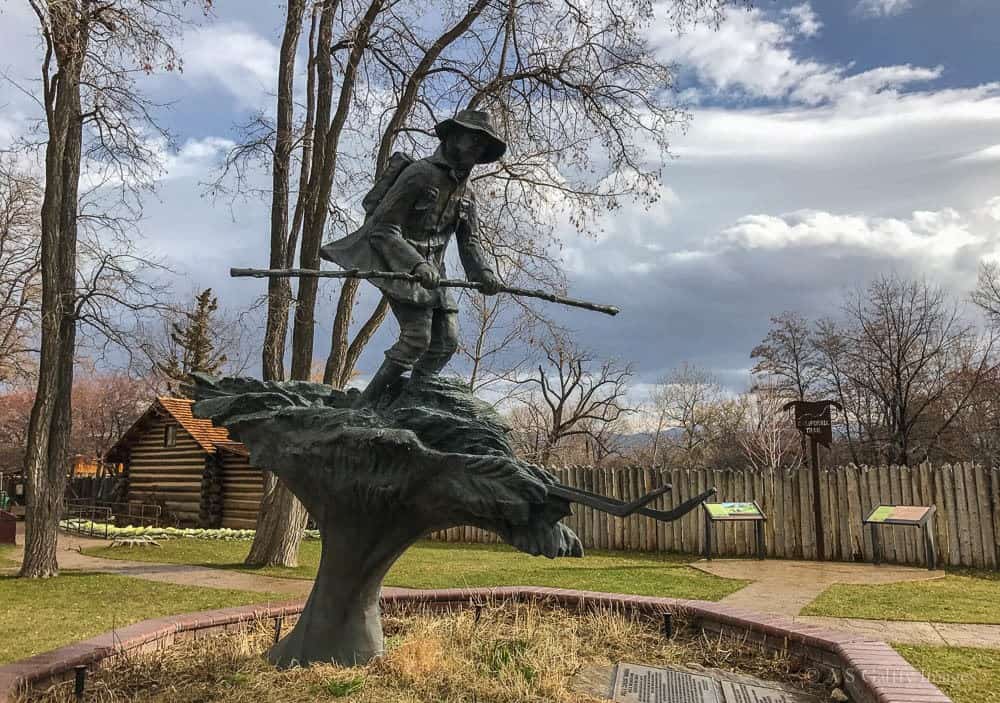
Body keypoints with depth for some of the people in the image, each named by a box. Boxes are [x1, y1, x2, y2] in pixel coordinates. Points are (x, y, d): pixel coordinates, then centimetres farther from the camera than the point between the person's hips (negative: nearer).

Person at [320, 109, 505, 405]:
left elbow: (469, 240, 8)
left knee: (447, 341, 2)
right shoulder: (419, 175, -13)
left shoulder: (466, 192, 12)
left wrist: (483, 272, -13)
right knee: (417, 337, -19)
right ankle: (366, 405, -10)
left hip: (432, 271, 8)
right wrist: (417, 264, -31)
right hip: (399, 266, -8)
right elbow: (382, 228, -17)